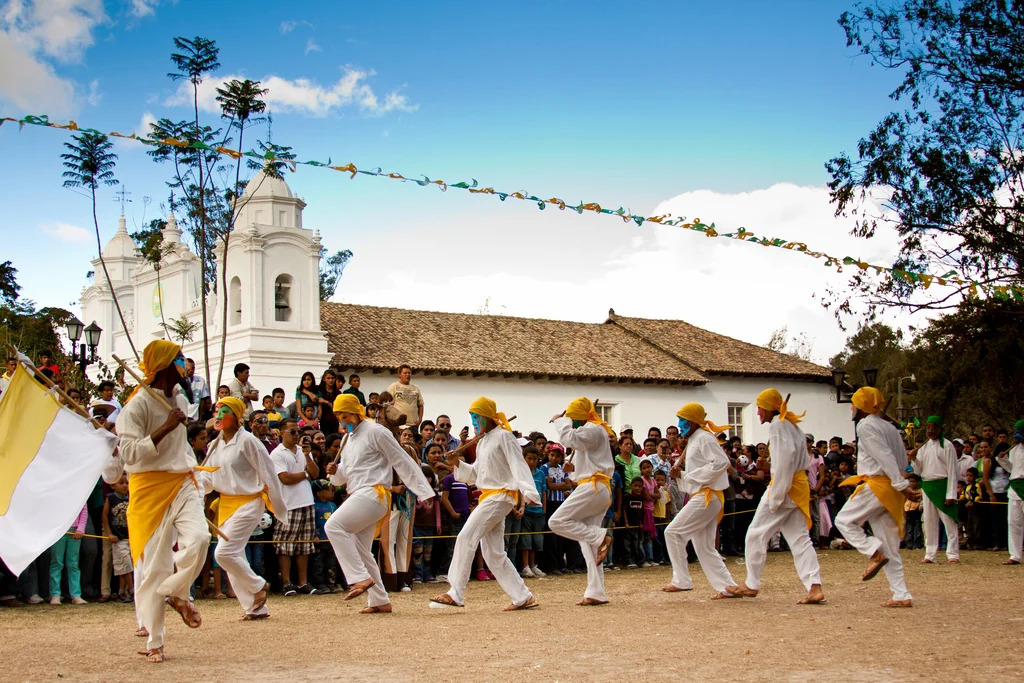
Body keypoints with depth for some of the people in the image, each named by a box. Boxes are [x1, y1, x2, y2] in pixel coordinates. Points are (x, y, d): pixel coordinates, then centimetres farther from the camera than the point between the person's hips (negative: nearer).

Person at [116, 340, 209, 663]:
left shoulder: (180, 400, 13)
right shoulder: (138, 404, -11)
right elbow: (129, 453, -19)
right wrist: (166, 428, -22)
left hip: (183, 482, 6)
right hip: (149, 486, -6)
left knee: (197, 538, -21)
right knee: (154, 562, -2)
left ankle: (178, 593, 8)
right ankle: (154, 641, 10)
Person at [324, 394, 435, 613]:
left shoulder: (376, 432, -6)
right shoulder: (349, 439, 20)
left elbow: (403, 462, -7)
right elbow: (343, 476, 24)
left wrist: (424, 492, -10)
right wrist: (335, 471, -1)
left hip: (373, 494, -9)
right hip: (359, 496, 9)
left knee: (334, 526, -24)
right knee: (359, 551, 9)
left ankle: (361, 578, -23)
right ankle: (380, 601, 16)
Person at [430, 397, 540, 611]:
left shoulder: (503, 436, -8)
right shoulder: (482, 441, 18)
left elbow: (518, 465, -17)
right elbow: (476, 474, 21)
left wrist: (528, 492, -30)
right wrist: (457, 464, 4)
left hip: (501, 495, -9)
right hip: (488, 496, 9)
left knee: (466, 537, -18)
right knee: (493, 554, 8)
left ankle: (456, 594, -18)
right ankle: (523, 597, 15)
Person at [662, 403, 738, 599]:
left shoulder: (704, 437, -9)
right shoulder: (693, 441, 21)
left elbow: (722, 462, -22)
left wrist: (692, 475, -17)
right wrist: (681, 474, 5)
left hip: (706, 496, -11)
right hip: (701, 497, 11)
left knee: (673, 532, -10)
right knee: (704, 547, 10)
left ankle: (681, 581, -6)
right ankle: (727, 587, 9)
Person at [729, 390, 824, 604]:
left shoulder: (777, 425, -11)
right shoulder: (792, 424, 17)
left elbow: (784, 460, -20)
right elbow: (805, 459, 18)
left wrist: (776, 496, -19)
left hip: (784, 485, -9)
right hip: (800, 485, 9)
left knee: (756, 534, 3)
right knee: (799, 538, 5)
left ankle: (751, 584, 11)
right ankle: (815, 587, -7)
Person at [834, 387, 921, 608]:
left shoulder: (865, 426, -8)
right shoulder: (889, 427, 17)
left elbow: (884, 457, -17)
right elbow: (903, 460, 17)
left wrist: (901, 485, -19)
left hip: (876, 485, -8)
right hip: (891, 489, 8)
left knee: (844, 520, 6)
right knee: (889, 547, 9)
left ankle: (875, 553, -11)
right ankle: (902, 595, 5)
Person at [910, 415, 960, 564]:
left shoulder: (946, 446, -5)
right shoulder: (923, 447, 13)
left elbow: (952, 471, -8)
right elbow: (919, 471, 12)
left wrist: (951, 494, -13)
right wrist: (914, 458, -8)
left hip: (942, 486, -6)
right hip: (927, 487, 6)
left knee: (949, 521, -3)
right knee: (929, 522, 9)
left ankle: (953, 554, 2)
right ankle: (930, 554, 14)